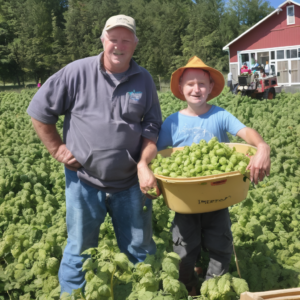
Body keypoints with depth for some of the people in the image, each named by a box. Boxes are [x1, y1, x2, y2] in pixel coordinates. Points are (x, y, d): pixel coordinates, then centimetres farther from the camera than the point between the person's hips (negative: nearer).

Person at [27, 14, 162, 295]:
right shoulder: (77, 72, -8)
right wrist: (57, 149, -5)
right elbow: (39, 111, -1)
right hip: (84, 180, -2)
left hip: (130, 182, 2)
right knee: (79, 252, 12)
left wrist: (144, 163, -12)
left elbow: (152, 127, 3)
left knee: (141, 250, 15)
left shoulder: (144, 80, 0)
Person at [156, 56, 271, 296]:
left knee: (221, 248, 8)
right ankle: (188, 291, 37)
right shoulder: (173, 122, -3)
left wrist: (262, 147, -45)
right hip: (185, 199, 1)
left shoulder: (220, 116, -8)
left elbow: (246, 131, -25)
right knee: (185, 251, 10)